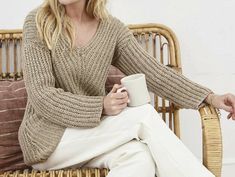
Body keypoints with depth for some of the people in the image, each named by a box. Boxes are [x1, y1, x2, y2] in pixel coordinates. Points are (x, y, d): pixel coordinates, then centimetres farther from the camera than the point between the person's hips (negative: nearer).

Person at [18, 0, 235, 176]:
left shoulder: (111, 29, 1)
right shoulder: (38, 22, -9)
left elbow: (153, 72, -2)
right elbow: (41, 96, -15)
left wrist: (210, 97, -12)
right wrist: (101, 106, -26)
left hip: (92, 136, 4)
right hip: (47, 138, -3)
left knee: (140, 156, -31)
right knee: (143, 114, -23)